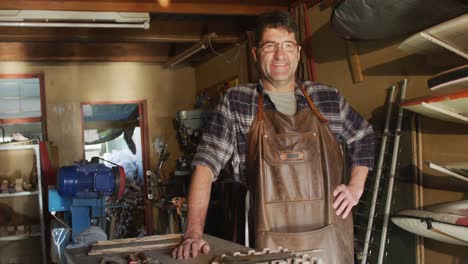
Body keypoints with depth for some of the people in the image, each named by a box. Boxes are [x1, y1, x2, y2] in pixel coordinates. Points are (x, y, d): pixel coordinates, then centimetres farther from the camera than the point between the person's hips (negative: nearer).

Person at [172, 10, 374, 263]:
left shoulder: (328, 98, 6)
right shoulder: (236, 102, -2)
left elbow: (363, 136, 22)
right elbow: (206, 163, -7)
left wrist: (356, 187, 8)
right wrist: (194, 234, -16)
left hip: (332, 235, 2)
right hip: (273, 240, -2)